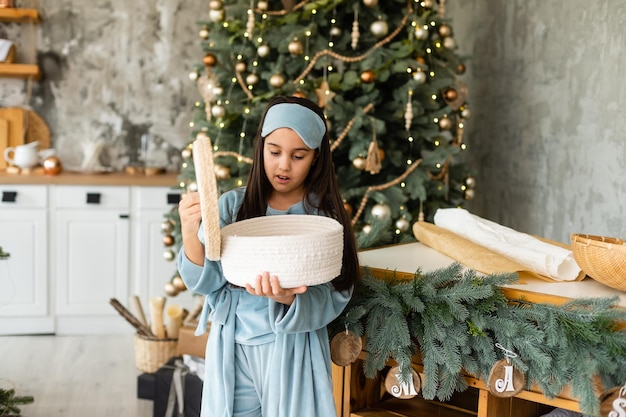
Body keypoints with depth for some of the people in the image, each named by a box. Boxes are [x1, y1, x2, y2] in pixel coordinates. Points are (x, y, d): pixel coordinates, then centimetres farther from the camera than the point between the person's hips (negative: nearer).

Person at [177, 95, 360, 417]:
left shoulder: (325, 217, -4)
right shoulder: (232, 206, 0)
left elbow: (330, 299, -10)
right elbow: (205, 282, -6)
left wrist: (290, 300, -31)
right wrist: (190, 232, -24)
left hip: (294, 353, -1)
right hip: (232, 350, 1)